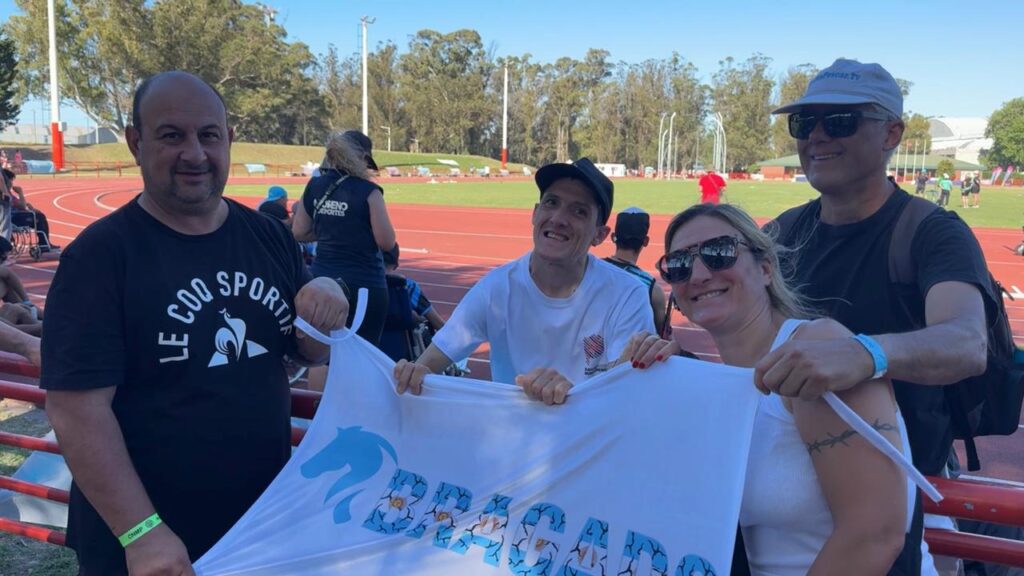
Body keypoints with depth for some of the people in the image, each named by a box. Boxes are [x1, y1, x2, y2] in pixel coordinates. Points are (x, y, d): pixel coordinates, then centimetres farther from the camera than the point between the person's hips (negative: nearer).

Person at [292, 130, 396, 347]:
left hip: (321, 281, 5)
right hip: (364, 285, -5)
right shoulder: (367, 191, -12)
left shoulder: (314, 187, 4)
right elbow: (387, 242, -11)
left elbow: (299, 233, 10)